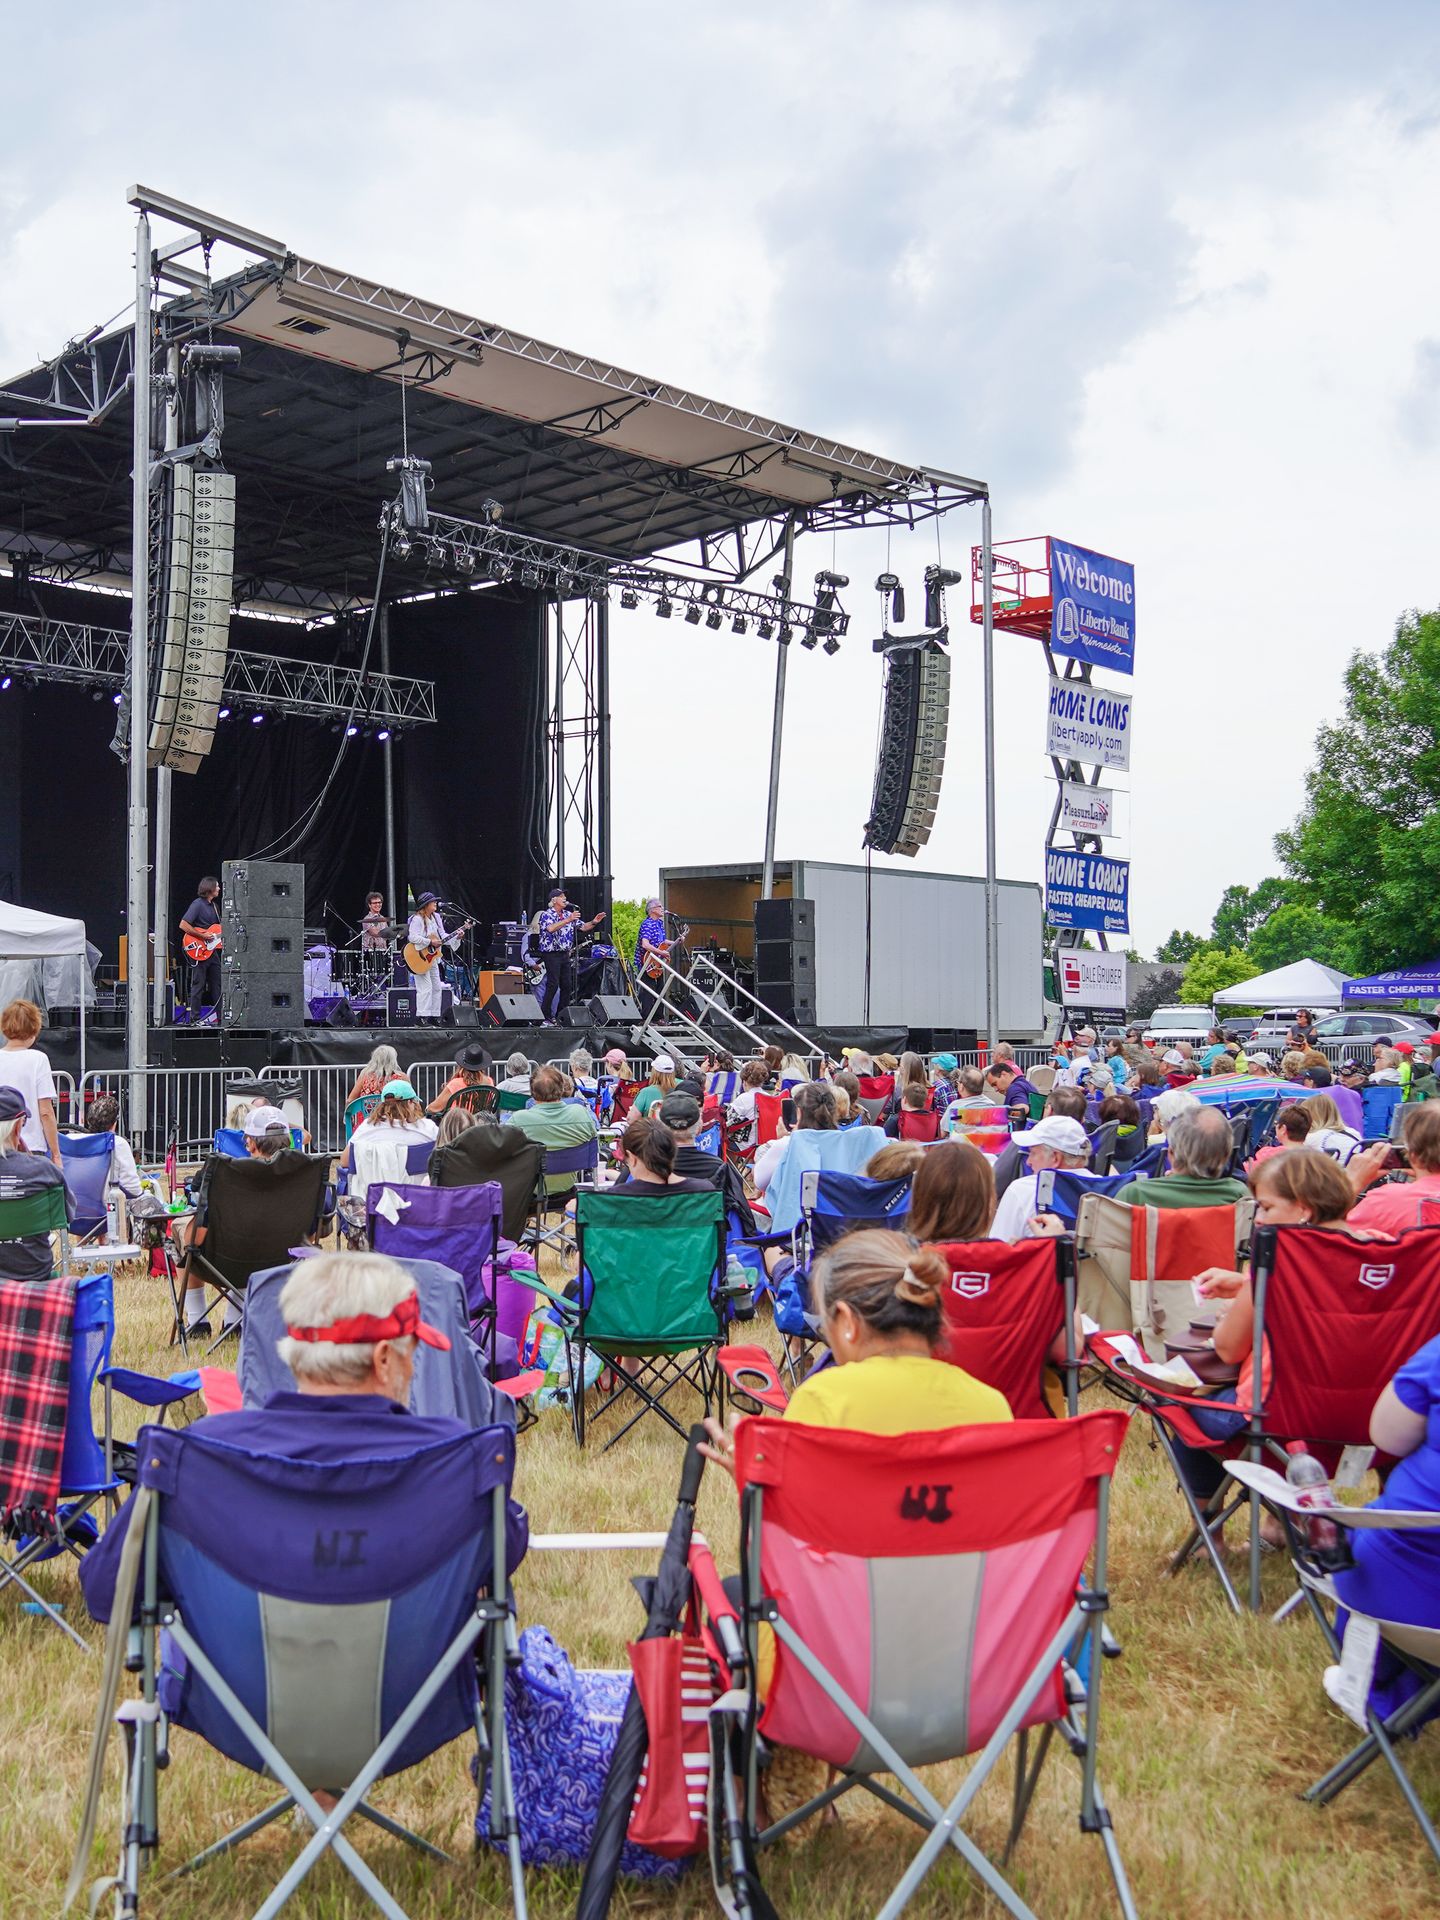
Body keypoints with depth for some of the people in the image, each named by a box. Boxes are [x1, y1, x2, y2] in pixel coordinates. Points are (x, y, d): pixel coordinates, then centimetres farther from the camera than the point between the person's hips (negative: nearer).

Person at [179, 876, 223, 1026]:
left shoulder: (213, 905, 16)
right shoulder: (197, 904, -11)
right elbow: (183, 925, -18)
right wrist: (203, 936, -18)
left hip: (212, 950, 8)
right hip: (199, 951, -8)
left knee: (217, 984, 9)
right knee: (198, 985, -5)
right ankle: (195, 1019, -1)